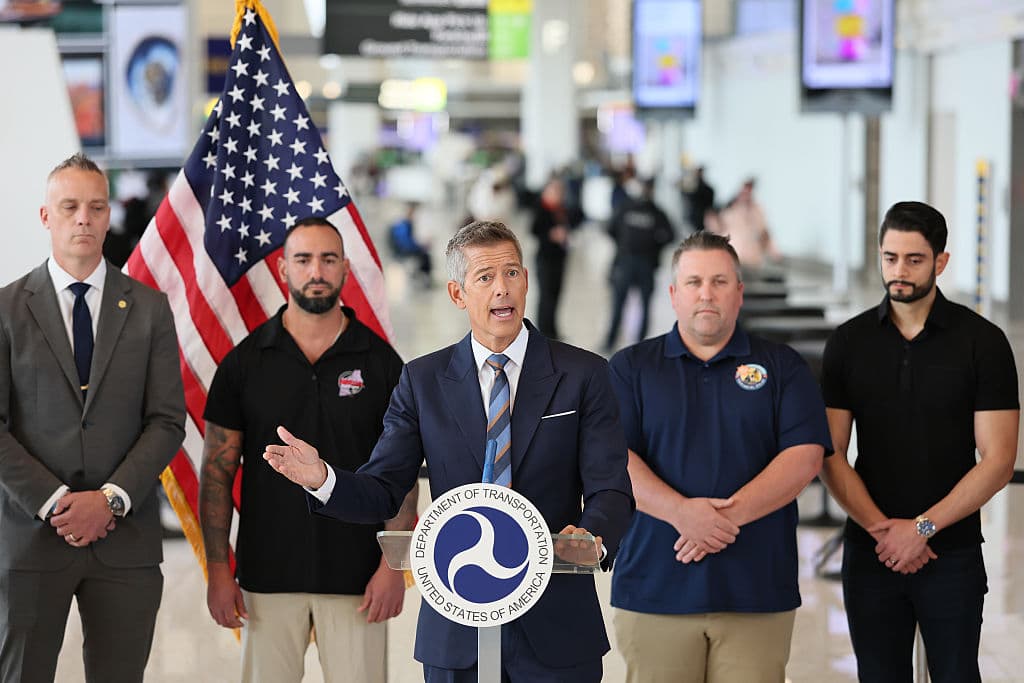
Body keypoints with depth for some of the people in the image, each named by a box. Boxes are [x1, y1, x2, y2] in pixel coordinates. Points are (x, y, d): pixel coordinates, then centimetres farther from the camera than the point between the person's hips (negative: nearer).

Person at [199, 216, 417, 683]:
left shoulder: (380, 361, 2)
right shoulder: (245, 361, 2)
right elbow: (217, 472, 3)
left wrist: (393, 565, -7)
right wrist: (218, 570, -3)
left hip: (356, 575, 0)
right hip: (268, 575, 1)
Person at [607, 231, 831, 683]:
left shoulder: (782, 367, 10)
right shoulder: (631, 368, 10)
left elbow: (805, 456, -2)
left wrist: (731, 513, -15)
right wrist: (682, 512, -18)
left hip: (756, 593, 0)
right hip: (654, 590, 0)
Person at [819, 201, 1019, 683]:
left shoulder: (982, 341, -3)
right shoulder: (848, 343, 4)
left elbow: (997, 462, -7)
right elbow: (830, 456, 0)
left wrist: (921, 528, -14)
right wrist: (882, 529, -12)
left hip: (953, 554, -2)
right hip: (871, 554, 2)